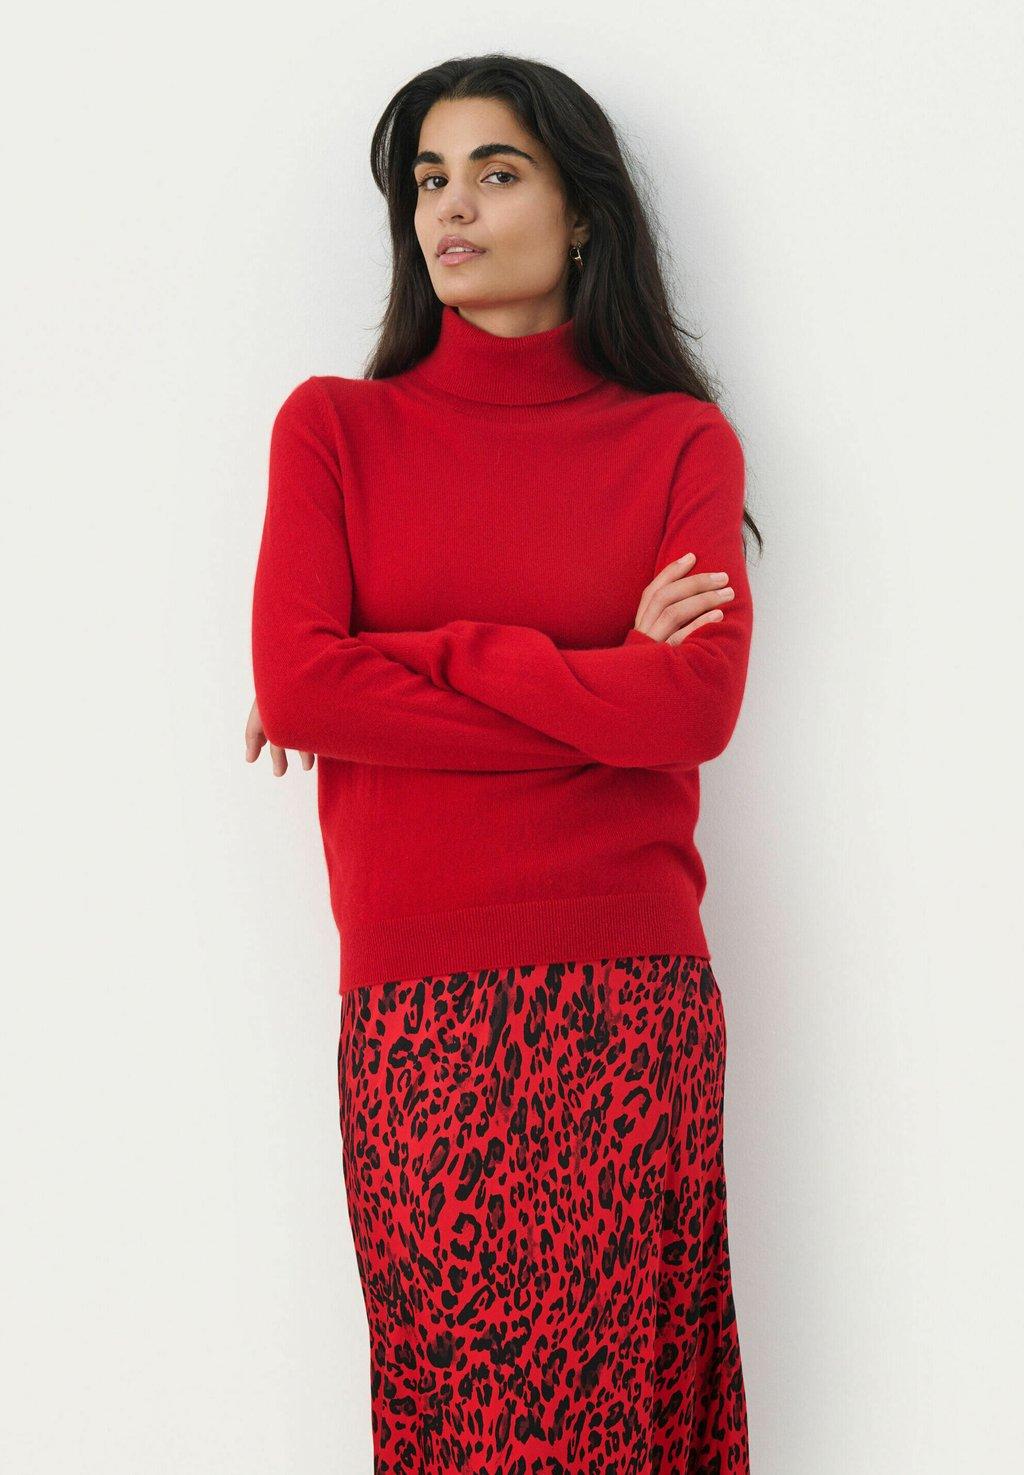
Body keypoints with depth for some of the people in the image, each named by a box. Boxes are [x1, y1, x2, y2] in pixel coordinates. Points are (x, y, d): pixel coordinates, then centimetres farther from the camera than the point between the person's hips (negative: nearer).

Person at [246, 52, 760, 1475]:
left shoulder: (682, 441, 9)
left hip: (630, 998, 0)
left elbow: (698, 706, -6)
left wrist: (417, 659, -4)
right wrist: (602, 687, -4)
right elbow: (296, 688, -5)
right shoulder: (335, 426, 10)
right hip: (416, 1000, 0)